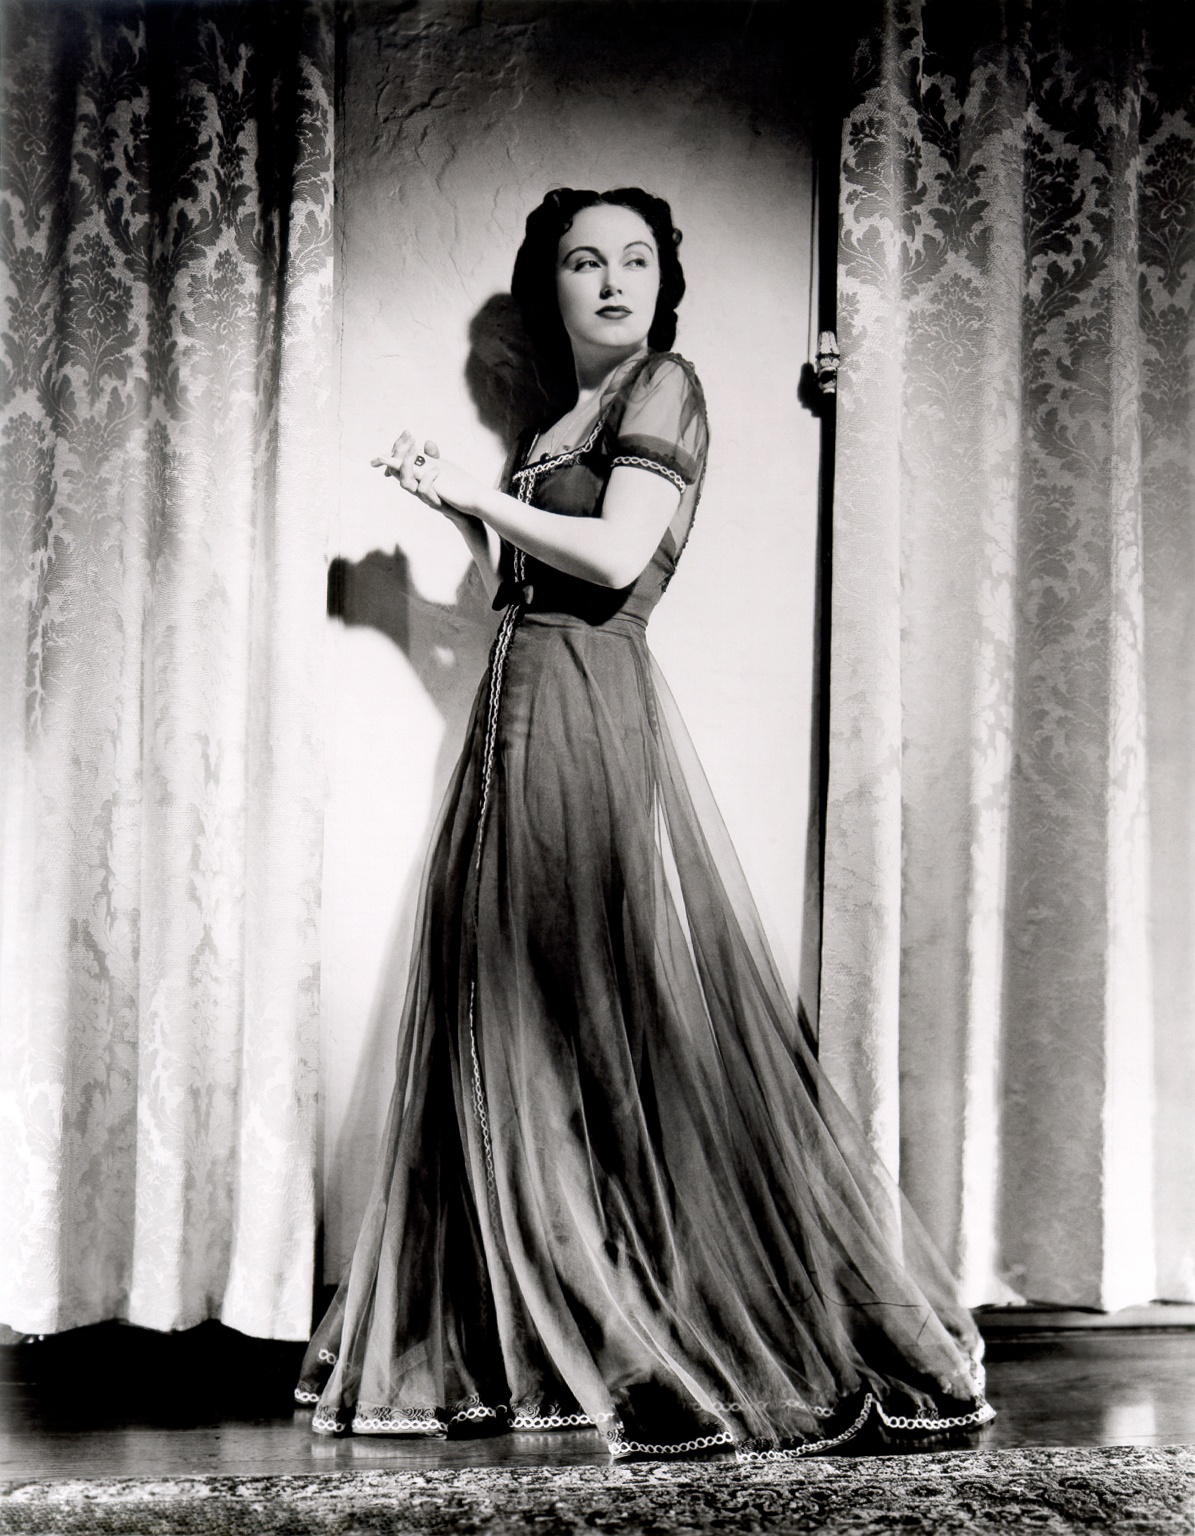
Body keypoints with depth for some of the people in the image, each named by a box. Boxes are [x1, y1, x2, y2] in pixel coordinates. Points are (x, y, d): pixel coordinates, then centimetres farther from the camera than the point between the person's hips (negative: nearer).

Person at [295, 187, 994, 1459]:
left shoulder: (662, 384, -3)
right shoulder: (565, 416, 20)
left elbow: (619, 556, -17)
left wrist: (481, 495, -7)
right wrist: (456, 508, 10)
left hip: (591, 713, -9)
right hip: (522, 705, 9)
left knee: (619, 1012, -6)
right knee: (517, 1016, 10)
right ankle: (543, 1328, 21)